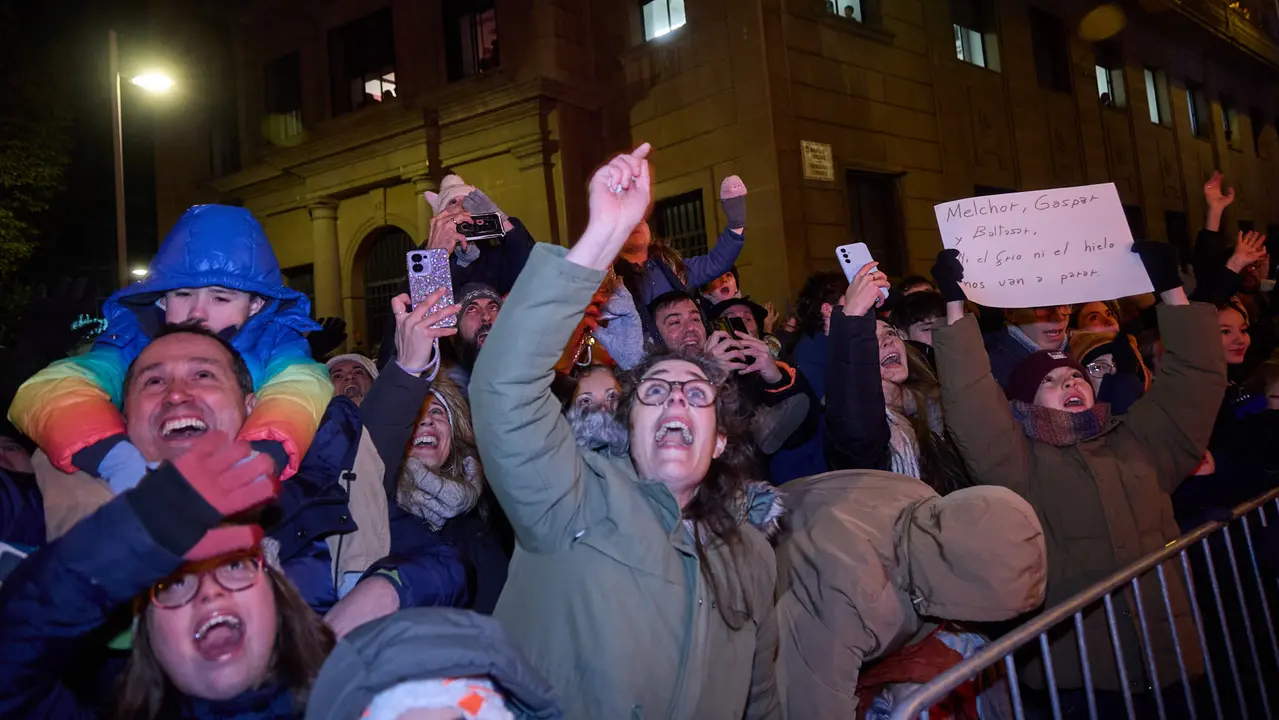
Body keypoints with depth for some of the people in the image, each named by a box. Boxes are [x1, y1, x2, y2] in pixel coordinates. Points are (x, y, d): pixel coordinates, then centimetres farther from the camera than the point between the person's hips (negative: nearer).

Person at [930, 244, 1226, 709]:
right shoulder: (1021, 464, 0)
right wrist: (956, 305, -17)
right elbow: (970, 402, -13)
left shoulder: (1137, 442, 14)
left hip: (1166, 654, 5)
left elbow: (1194, 378, 15)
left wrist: (1171, 287, 11)